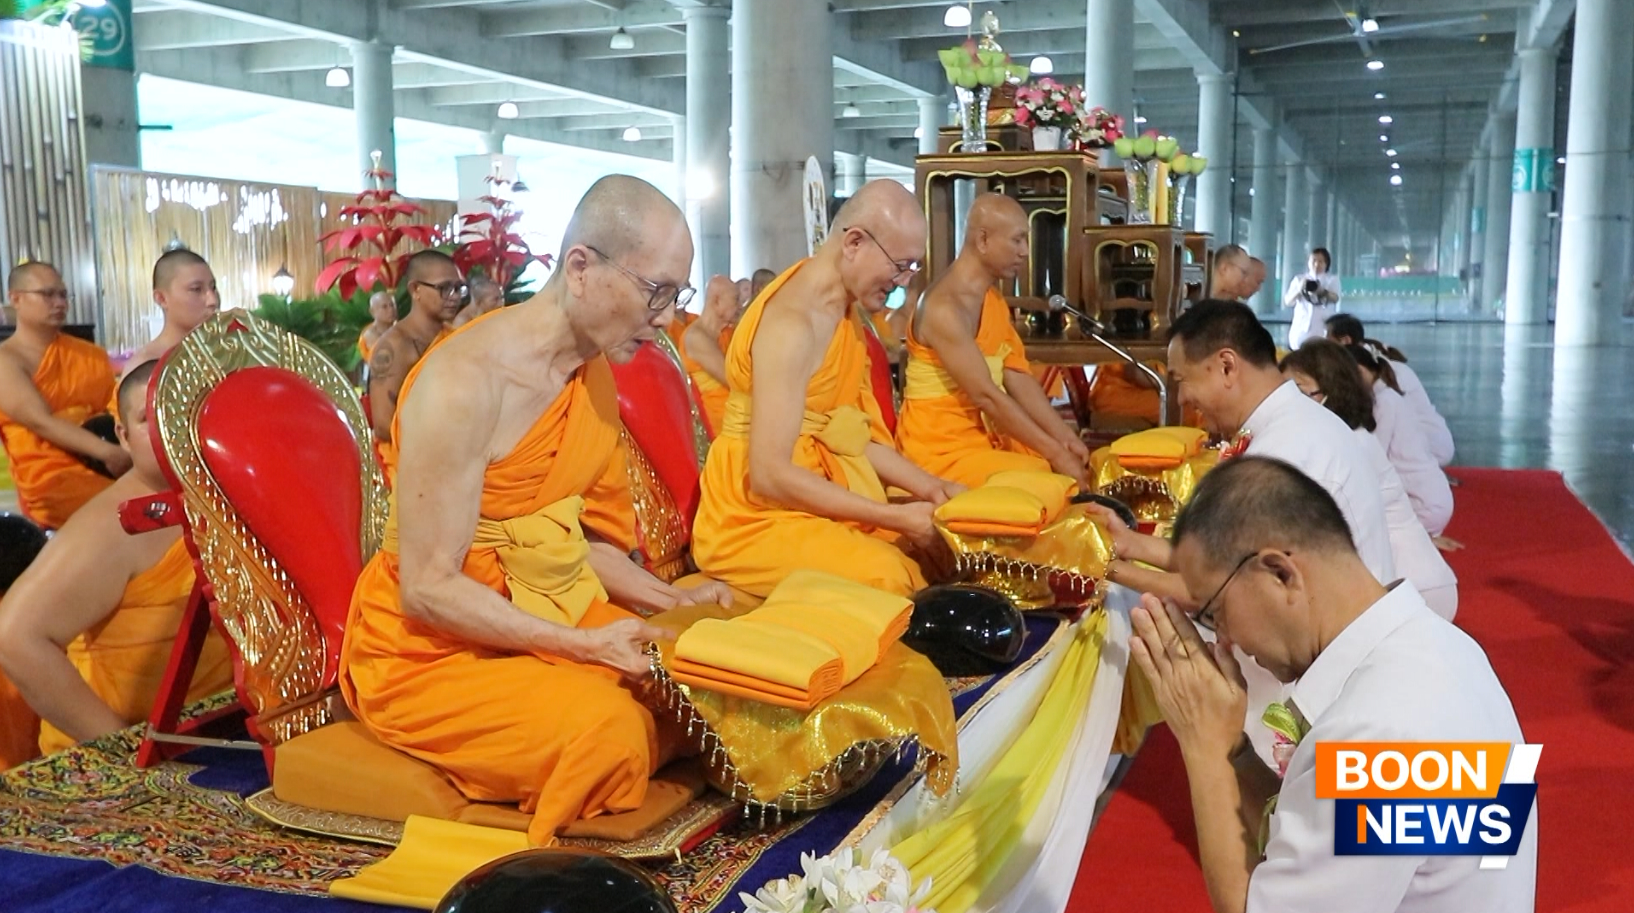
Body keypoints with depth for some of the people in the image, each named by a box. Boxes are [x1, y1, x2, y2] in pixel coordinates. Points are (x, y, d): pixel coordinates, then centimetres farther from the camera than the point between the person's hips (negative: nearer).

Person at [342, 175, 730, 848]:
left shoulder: (594, 374, 5)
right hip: (433, 650, -8)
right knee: (608, 728, -30)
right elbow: (429, 588, -22)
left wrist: (671, 600, -3)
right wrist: (583, 645, -25)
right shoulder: (464, 381, -22)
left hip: (556, 622, 8)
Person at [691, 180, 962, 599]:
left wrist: (927, 485, -1)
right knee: (886, 579, -30)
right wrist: (896, 517, -23)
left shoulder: (841, 310, 9)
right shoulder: (792, 325, -22)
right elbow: (769, 475, -26)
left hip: (817, 501, 9)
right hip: (755, 517, -9)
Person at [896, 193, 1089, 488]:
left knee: (1082, 467, -1)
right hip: (941, 448, -9)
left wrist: (1066, 439, -8)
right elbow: (985, 395, -24)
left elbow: (1020, 380, 5)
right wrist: (1055, 453, -23)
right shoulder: (945, 308, -20)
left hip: (986, 435, 9)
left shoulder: (995, 302, 11)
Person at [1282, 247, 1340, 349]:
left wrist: (1322, 291, -31)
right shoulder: (1299, 279, 11)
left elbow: (1335, 298, -9)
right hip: (1301, 330, 1)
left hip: (1323, 331, -1)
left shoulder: (1332, 279, 9)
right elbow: (1288, 302, 0)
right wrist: (1299, 290, -20)